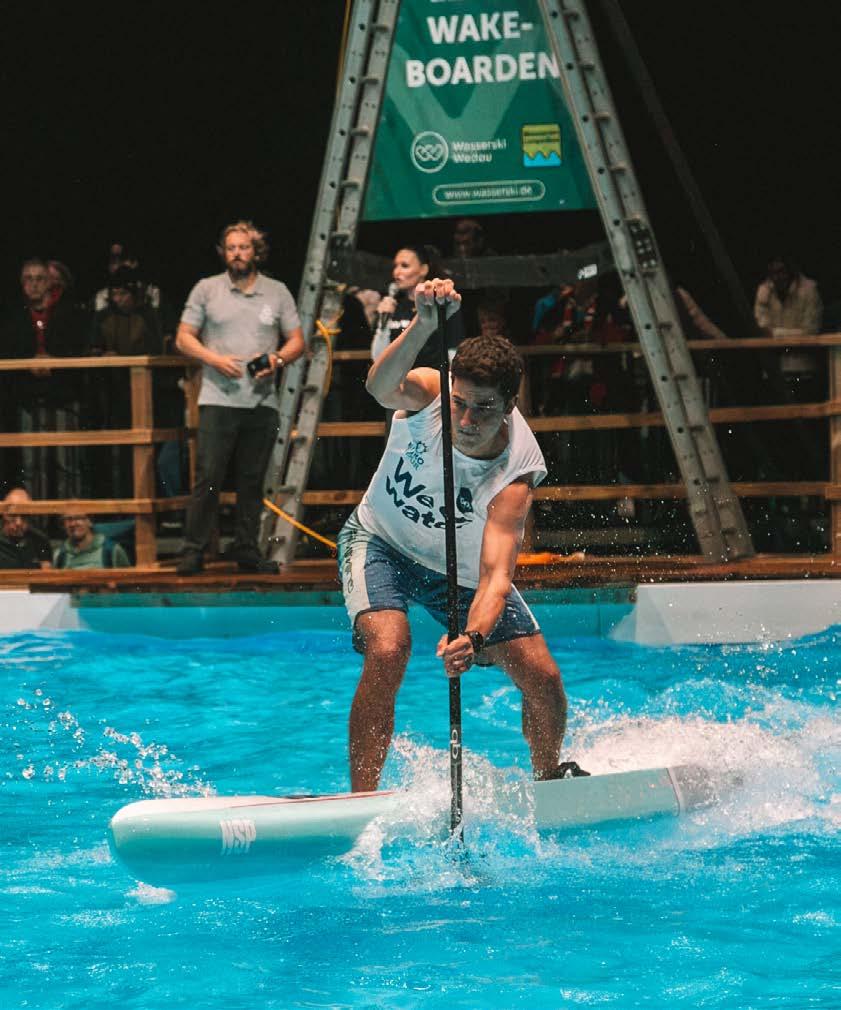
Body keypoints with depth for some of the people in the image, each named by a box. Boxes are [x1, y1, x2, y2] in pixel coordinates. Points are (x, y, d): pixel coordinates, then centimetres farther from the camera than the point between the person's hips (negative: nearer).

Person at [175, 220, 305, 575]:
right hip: (218, 400, -2)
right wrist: (215, 359, -11)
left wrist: (278, 359, -9)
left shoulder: (277, 292, 11)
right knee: (208, 477, -7)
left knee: (252, 480, 6)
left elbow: (297, 341, 12)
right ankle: (193, 551, -3)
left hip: (262, 402, 2)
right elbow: (184, 338, 5)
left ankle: (246, 549, 13)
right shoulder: (206, 289, 6)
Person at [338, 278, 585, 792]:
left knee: (543, 678, -5)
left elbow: (496, 574, -40)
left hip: (460, 567, 1)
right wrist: (425, 325, -70)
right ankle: (363, 796, -22)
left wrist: (474, 637, -59)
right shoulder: (427, 395, -28)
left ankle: (550, 776, 26)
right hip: (382, 542, -1)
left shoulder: (516, 473, -32)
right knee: (388, 649, -29)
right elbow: (381, 386, -53)